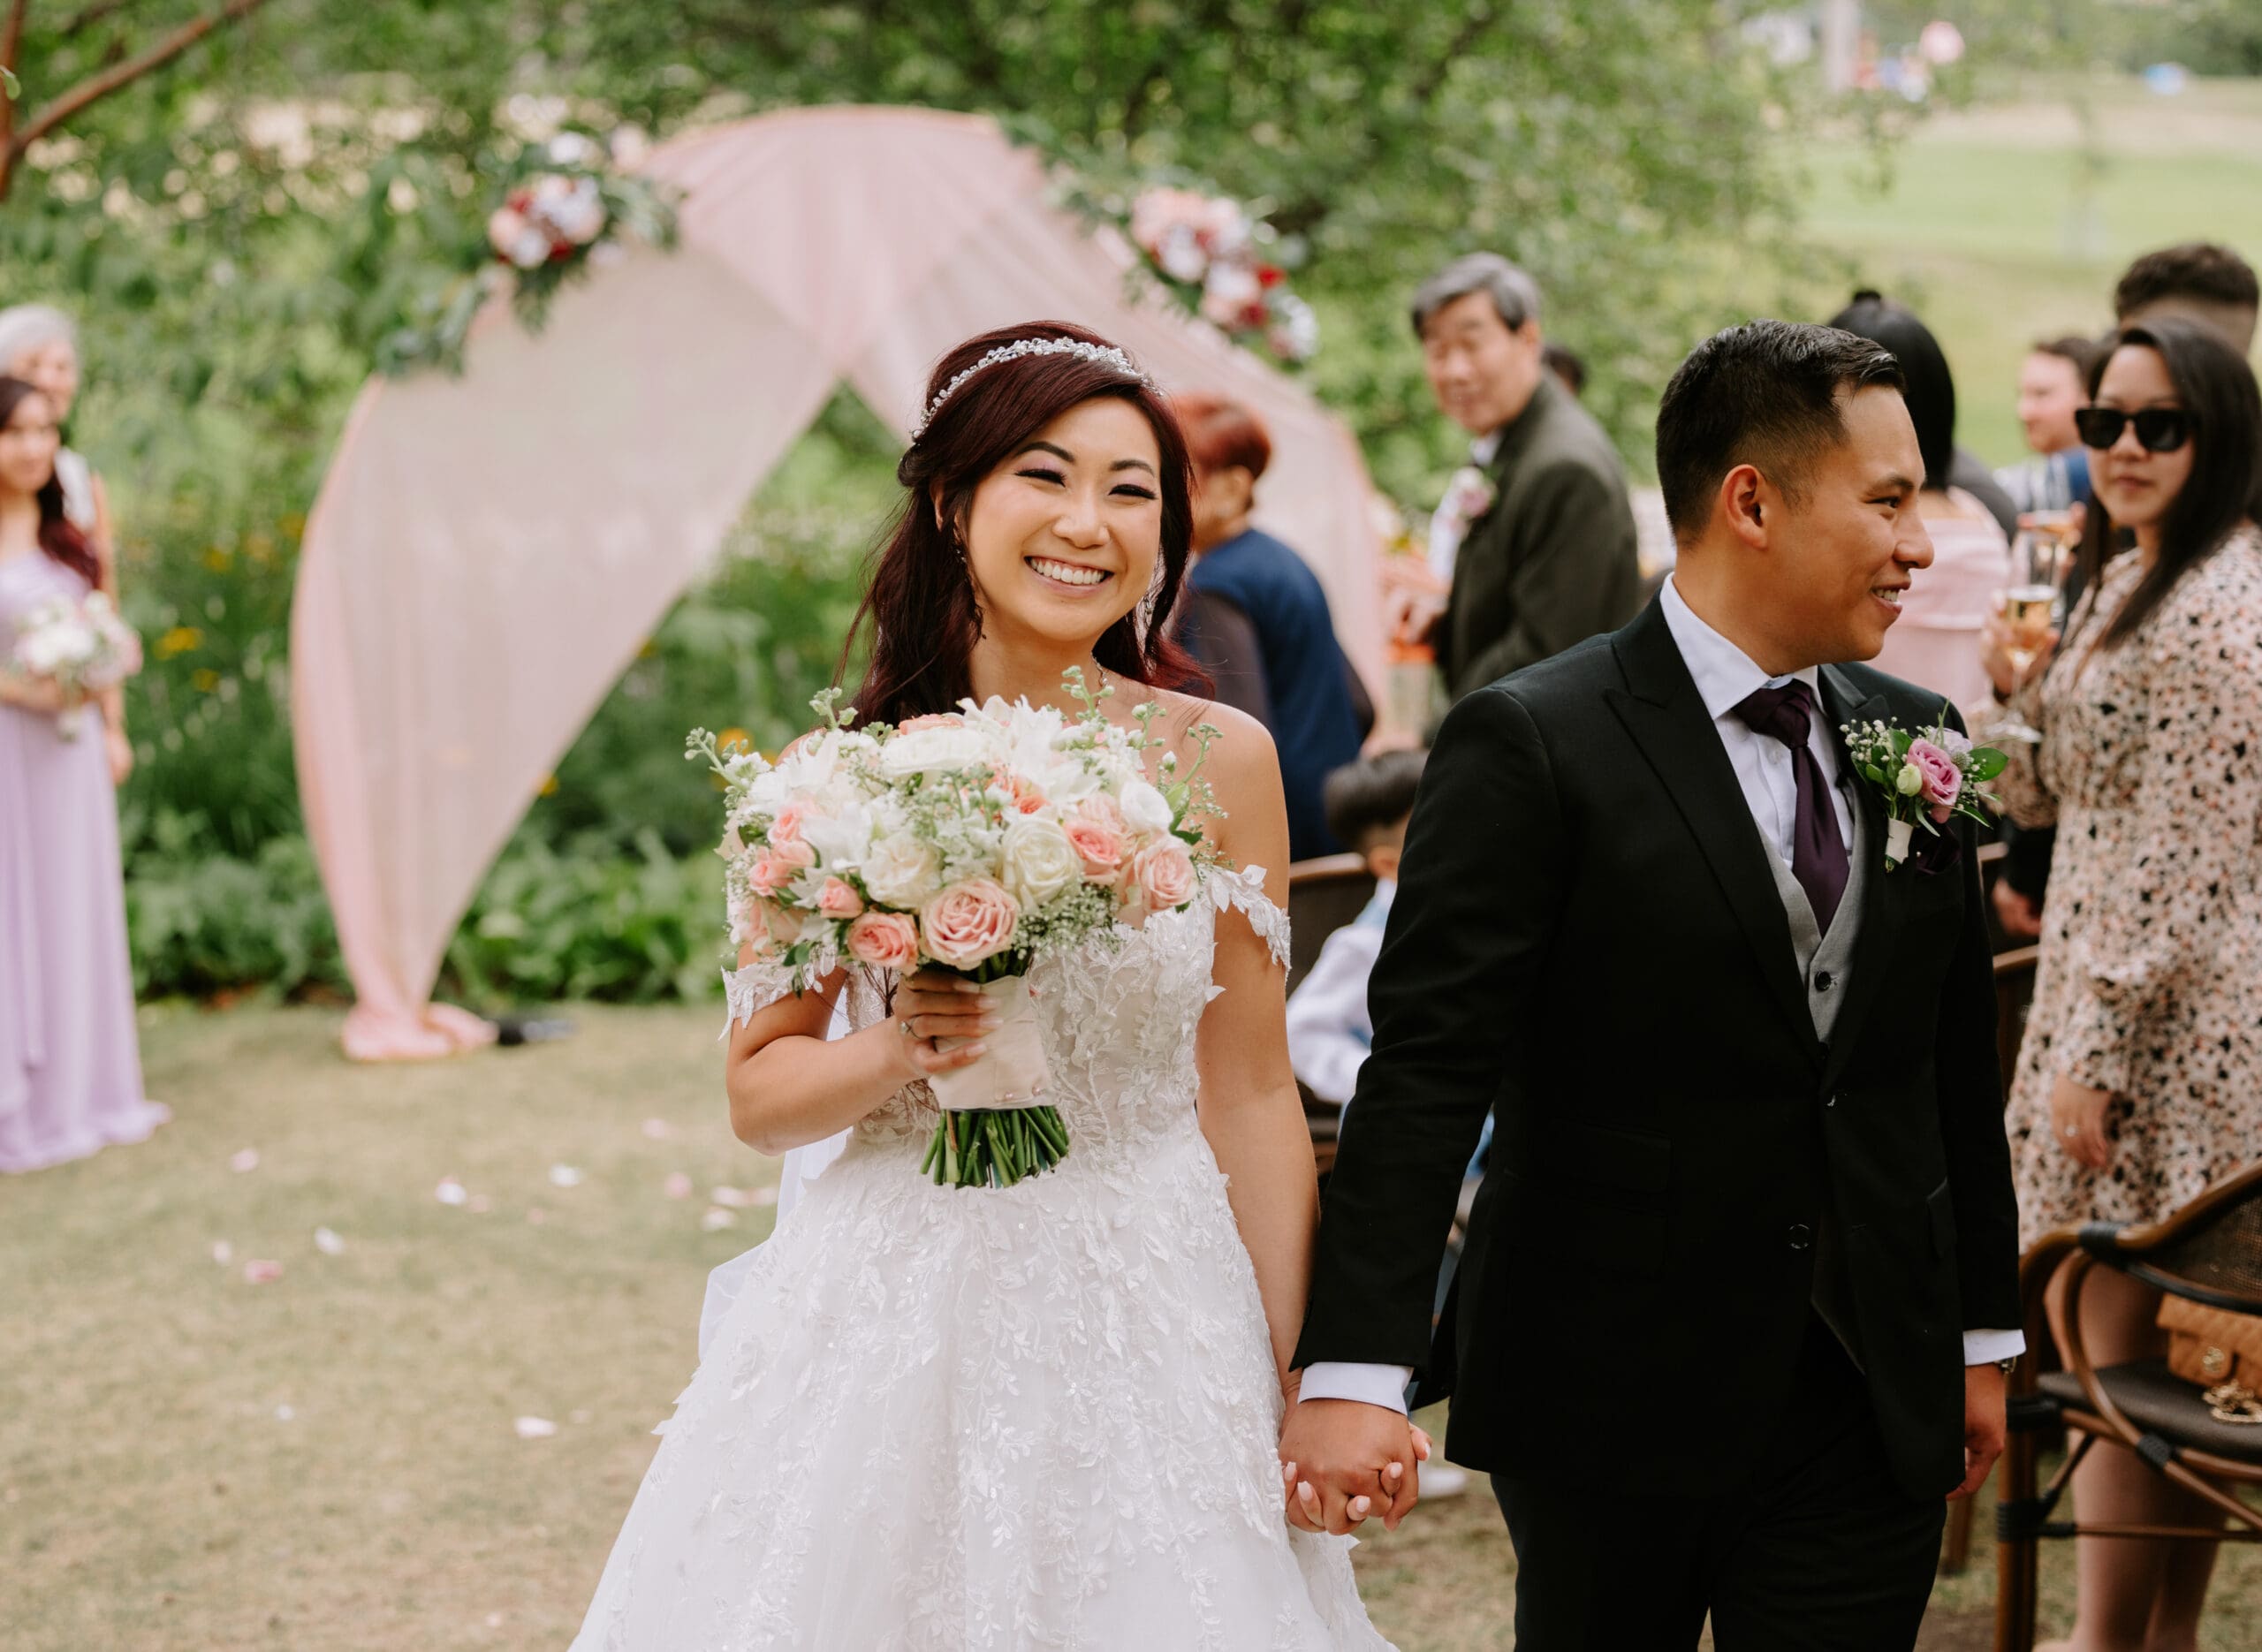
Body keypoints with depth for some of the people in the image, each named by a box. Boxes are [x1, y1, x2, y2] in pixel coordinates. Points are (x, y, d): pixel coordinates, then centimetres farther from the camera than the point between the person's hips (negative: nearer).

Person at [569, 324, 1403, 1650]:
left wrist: (1298, 1382, 3)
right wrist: (896, 1053, -18)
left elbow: (1252, 1090, 3)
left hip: (1157, 1334, 1)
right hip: (896, 1330, 0)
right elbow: (759, 1096, 2)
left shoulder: (1219, 760, -2)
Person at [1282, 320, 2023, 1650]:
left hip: (1874, 1399, 5)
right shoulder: (1532, 746, -11)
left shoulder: (1914, 738, 8)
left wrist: (1982, 1333, 16)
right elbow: (1427, 1071, -17)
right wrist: (1356, 1368, -25)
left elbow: (1958, 1063, 15)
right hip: (1612, 1403, -4)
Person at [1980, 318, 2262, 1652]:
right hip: (2102, 988, 10)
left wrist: (2093, 1048, -19)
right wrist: (2024, 693, 3)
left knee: (2127, 1353, -4)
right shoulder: (2128, 583, 16)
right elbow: (2066, 799, 22)